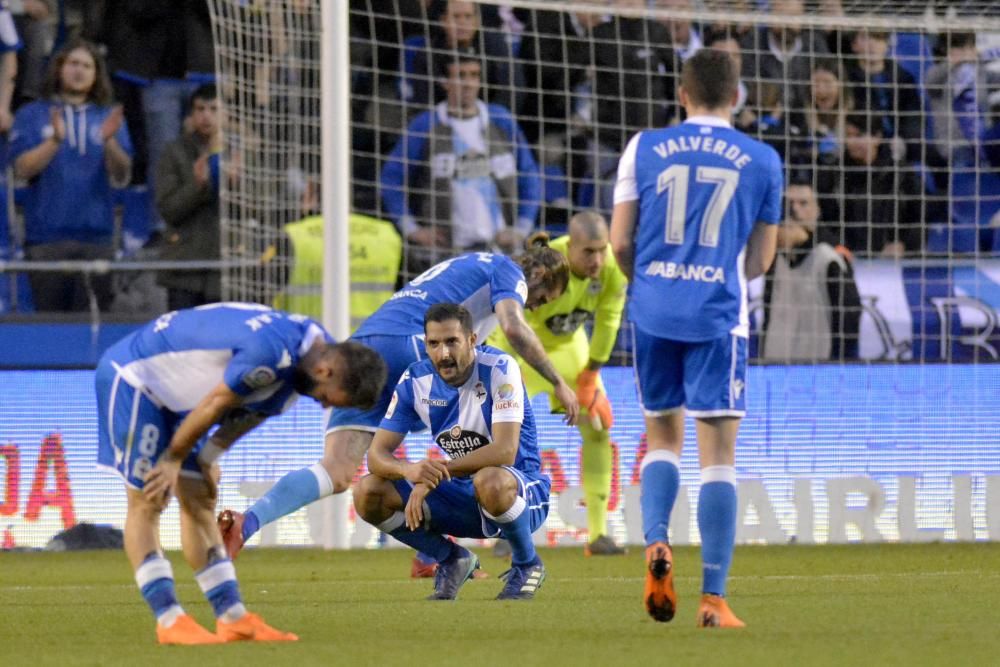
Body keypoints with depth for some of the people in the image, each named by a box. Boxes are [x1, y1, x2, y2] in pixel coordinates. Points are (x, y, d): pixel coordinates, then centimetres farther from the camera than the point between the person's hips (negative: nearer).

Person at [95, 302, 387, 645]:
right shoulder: (271, 352, -34)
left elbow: (250, 411, 6)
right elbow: (215, 404, -23)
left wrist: (208, 458, 4)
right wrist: (174, 459, -10)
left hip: (174, 394, 10)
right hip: (133, 375, -10)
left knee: (199, 501, 7)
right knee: (148, 502, -9)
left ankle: (233, 618, 7)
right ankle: (169, 621, -12)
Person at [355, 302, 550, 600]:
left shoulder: (499, 369, -20)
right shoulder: (415, 381, -5)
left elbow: (505, 452, -30)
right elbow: (377, 453, -8)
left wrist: (436, 472, -36)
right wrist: (409, 470, -33)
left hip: (522, 495, -5)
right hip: (459, 500, 5)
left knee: (490, 481, -41)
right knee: (368, 494, -14)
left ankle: (527, 565, -10)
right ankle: (452, 561, 9)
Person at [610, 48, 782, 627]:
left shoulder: (645, 149, 4)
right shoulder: (762, 161, 3)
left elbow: (620, 243, 4)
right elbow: (760, 260, 8)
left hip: (654, 315, 2)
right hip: (719, 317, -2)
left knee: (663, 438, 19)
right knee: (719, 455, 0)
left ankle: (656, 543, -7)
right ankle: (713, 598, -6)